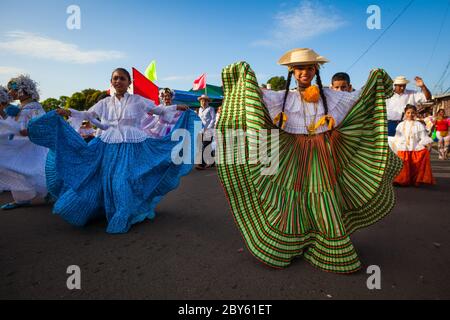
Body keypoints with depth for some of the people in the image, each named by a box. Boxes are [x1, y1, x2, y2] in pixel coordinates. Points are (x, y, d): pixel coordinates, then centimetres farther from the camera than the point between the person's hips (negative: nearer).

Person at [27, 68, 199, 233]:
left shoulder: (138, 100, 1)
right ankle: (112, 212, 26)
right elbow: (88, 115, 14)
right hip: (109, 147, 4)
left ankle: (124, 218, 8)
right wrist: (69, 112, 0)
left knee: (125, 180, -10)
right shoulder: (105, 102, 10)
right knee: (108, 180, 5)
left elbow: (159, 110, 7)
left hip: (133, 147, -3)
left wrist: (176, 108, -1)